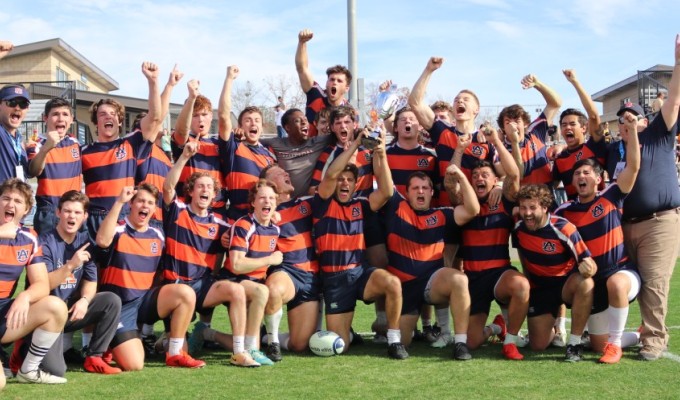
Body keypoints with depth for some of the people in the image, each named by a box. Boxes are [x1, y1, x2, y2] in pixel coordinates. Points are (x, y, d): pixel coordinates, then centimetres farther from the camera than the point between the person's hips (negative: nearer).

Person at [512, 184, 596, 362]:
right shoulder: (519, 228, -12)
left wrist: (588, 268, -46)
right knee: (538, 345, -4)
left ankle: (575, 343, -22)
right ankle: (553, 330, 36)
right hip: (539, 287, 3)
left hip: (566, 283, -3)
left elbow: (590, 266, -23)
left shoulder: (563, 228, -24)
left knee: (585, 284, -39)